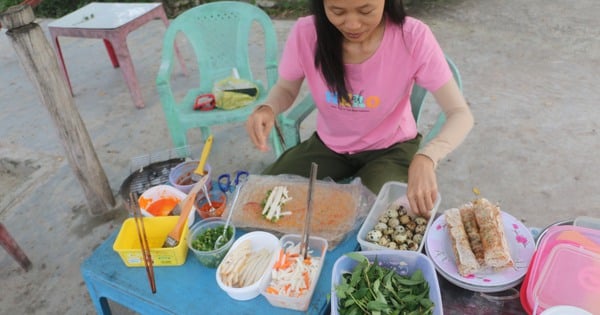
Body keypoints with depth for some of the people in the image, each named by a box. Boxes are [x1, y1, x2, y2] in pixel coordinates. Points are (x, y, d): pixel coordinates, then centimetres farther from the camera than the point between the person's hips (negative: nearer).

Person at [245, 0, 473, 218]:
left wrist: (425, 158, -43)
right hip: (328, 144, 3)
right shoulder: (305, 34, -19)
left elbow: (461, 114, -22)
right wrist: (267, 109, -25)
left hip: (390, 148, -2)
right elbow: (286, 89, -1)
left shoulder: (413, 38, -25)